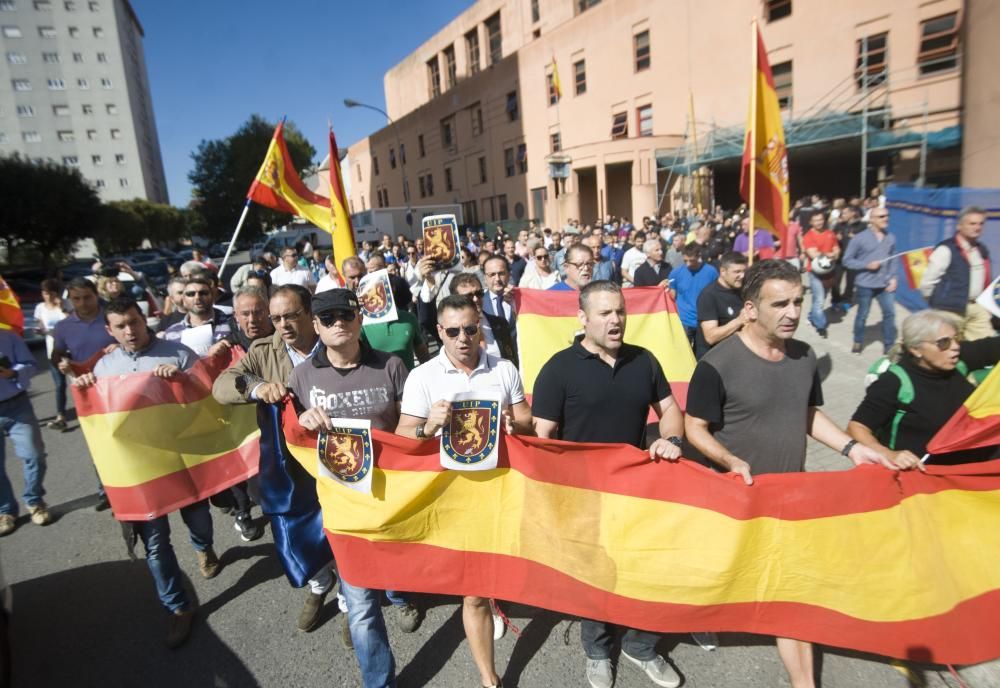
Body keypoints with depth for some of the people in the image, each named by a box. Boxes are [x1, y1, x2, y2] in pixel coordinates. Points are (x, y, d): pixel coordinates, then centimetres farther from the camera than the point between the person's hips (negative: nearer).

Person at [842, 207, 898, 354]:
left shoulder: (891, 238, 5)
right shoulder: (859, 238, -7)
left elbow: (894, 260, 9)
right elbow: (847, 260, -6)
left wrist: (893, 278, -1)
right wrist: (867, 265, -16)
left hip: (885, 284, 3)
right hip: (865, 285, -3)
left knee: (890, 313, 0)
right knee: (862, 315, 9)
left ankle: (890, 345, 12)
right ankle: (858, 342, 28)